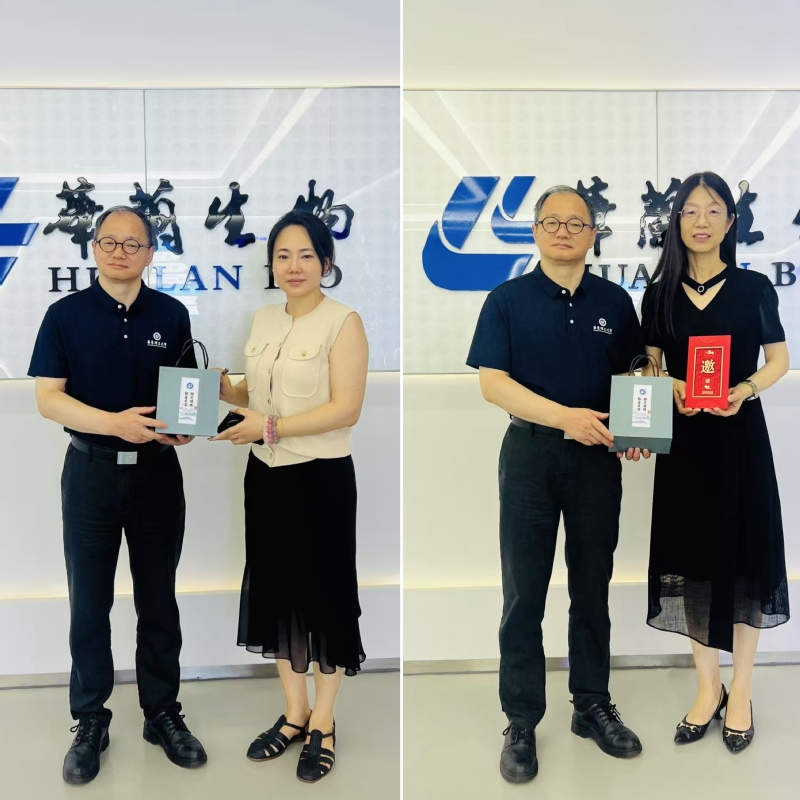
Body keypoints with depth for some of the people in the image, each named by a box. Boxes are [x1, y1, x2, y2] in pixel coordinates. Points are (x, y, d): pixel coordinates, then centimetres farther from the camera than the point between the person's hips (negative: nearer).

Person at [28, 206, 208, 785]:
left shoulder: (172, 314, 3)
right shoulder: (66, 315, -2)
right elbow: (48, 397, -8)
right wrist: (114, 422, -23)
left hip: (158, 470, 1)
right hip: (91, 471, -1)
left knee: (158, 599, 10)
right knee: (90, 603, 7)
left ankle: (163, 713, 25)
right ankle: (90, 722, 22)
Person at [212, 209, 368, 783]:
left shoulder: (343, 322, -11)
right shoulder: (264, 320, 10)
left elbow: (347, 409, -18)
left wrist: (271, 426, -22)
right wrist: (221, 389, -1)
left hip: (321, 478, -6)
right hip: (266, 475, 7)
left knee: (325, 595, 5)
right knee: (275, 591, 14)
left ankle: (323, 724, 24)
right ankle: (294, 713, 32)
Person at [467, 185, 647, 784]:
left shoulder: (615, 302, 7)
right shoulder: (508, 300, -1)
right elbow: (493, 382, -10)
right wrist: (567, 416, -21)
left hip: (598, 458, 3)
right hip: (530, 453, -2)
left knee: (593, 589, 13)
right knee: (524, 595, 4)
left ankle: (593, 706, 29)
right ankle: (522, 722, 15)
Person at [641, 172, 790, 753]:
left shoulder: (754, 288, -2)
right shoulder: (660, 294, 4)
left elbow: (779, 360, 4)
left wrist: (744, 390, -16)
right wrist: (674, 389, -12)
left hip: (740, 435, -2)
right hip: (684, 438, 2)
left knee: (742, 557, 3)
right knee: (691, 557, 7)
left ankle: (741, 693, 19)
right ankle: (709, 686, 23)